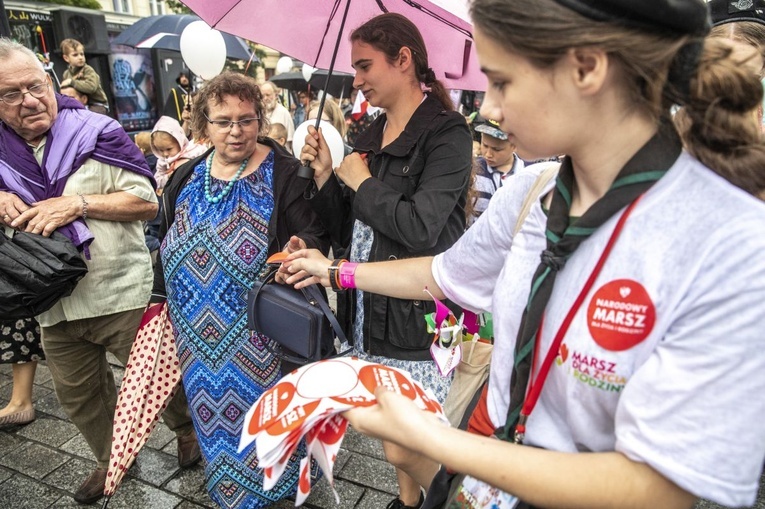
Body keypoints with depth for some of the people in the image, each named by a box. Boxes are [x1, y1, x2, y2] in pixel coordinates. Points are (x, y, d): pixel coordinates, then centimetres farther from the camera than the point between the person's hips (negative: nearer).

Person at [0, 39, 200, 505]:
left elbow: (148, 203, -12)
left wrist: (78, 203, -22)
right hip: (54, 304, 6)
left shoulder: (96, 133, -10)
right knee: (78, 395, 20)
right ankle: (112, 458, 44)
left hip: (123, 295, -5)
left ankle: (188, 430, 39)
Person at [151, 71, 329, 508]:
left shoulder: (283, 173, -11)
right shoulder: (186, 179, 6)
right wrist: (159, 300, 13)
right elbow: (168, 246, 14)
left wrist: (302, 252, -36)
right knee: (215, 406, 19)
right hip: (201, 335, 6)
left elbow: (315, 237, -14)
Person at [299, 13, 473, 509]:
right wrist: (325, 174, -2)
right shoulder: (370, 136, 10)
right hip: (370, 305, 7)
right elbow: (346, 231, 12)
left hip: (417, 309, -7)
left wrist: (361, 183, -10)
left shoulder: (445, 132, -11)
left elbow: (420, 228, -24)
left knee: (406, 446, 1)